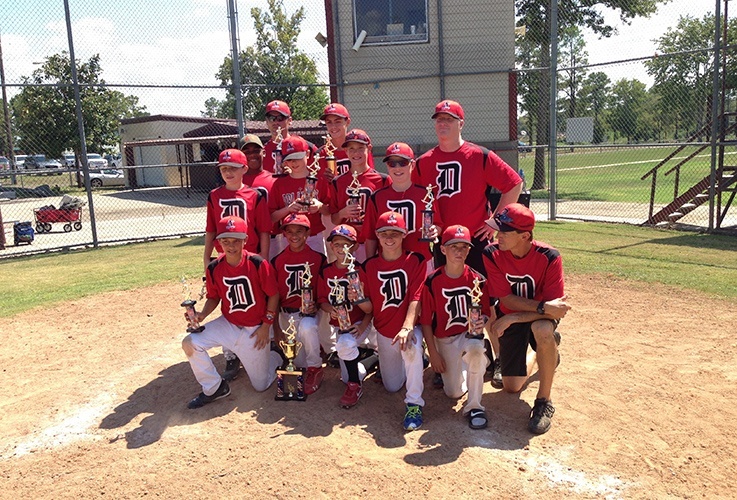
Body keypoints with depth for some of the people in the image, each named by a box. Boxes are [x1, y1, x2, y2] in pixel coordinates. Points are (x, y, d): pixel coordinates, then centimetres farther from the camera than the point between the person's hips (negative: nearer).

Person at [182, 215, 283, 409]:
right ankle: (214, 388, 2)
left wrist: (266, 326, -12)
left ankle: (275, 356, 40)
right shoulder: (214, 268, -9)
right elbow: (214, 298, 4)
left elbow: (273, 295, -11)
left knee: (261, 385, 4)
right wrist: (202, 315, -16)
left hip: (255, 329, -3)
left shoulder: (258, 264, -20)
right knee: (190, 343, -18)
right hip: (227, 325, 3)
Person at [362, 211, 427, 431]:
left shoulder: (416, 261, -9)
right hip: (383, 331, 4)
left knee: (412, 348, -39)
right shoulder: (369, 265, -1)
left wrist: (407, 327, -32)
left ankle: (414, 404, -22)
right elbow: (369, 304, 3)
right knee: (392, 386, 11)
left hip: (410, 326, -3)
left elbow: (416, 298, -20)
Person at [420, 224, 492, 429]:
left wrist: (483, 321, -28)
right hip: (444, 339, 1)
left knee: (476, 348, -37)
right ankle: (462, 365, 33)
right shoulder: (432, 281, -11)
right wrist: (433, 353, -8)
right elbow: (425, 321, -6)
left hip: (470, 334, 0)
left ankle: (474, 406, -18)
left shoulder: (477, 279, -8)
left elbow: (486, 311, -3)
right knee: (453, 392, -4)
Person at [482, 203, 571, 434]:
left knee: (543, 330, -41)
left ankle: (544, 401, -19)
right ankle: (537, 356, 42)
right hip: (510, 319, 3)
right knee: (511, 387, 7)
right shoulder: (492, 254, -22)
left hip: (541, 316, -2)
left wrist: (511, 319, -32)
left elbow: (554, 308, -26)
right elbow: (507, 299, -21)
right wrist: (543, 307, -34)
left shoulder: (549, 257, -26)